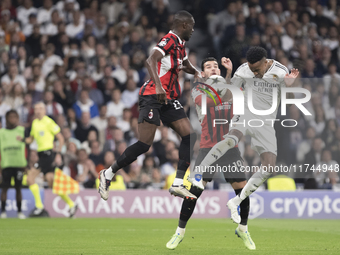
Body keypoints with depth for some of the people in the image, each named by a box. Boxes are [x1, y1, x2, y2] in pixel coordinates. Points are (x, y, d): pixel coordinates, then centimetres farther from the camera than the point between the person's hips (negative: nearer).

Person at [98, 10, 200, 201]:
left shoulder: (180, 45, 17)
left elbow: (186, 64, 39)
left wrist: (195, 72, 17)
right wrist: (158, 86, -40)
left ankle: (178, 184, -4)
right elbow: (151, 61, -28)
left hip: (168, 99, 9)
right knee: (145, 144, -13)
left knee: (190, 136, -4)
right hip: (153, 97, -9)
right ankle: (108, 174, 3)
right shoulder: (170, 40, -12)